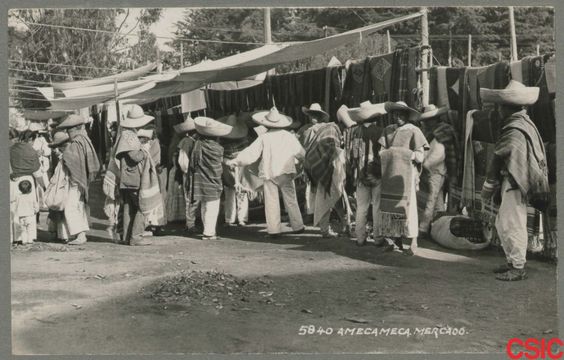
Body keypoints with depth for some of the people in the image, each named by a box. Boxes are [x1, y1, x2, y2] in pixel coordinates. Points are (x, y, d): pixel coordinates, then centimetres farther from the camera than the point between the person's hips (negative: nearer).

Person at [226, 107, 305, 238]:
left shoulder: (263, 137, -5)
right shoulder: (289, 136, 0)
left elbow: (250, 153, -8)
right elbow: (301, 153, 9)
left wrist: (234, 162, -2)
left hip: (269, 173, -1)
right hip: (286, 173, 1)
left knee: (271, 202, 3)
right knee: (291, 200, 10)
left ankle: (273, 230, 1)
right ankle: (298, 226, 15)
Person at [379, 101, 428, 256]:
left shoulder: (413, 131, 1)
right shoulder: (388, 130, 15)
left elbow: (420, 156, -5)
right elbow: (382, 152, 12)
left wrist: (400, 153, -11)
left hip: (407, 175, -4)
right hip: (389, 175, 4)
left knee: (408, 208, -6)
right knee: (390, 208, 3)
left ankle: (413, 244, -2)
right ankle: (396, 242, 13)